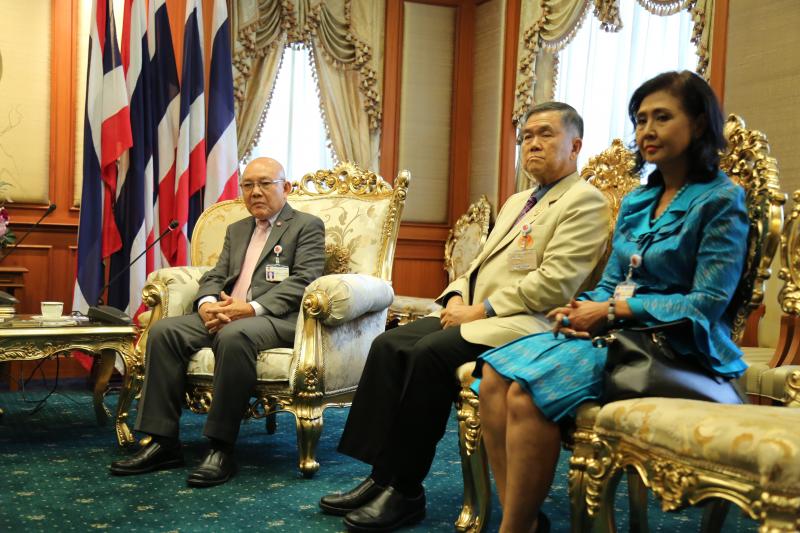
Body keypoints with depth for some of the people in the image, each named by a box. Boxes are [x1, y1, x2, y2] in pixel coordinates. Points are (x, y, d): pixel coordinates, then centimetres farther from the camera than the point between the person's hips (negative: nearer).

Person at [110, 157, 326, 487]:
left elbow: (302, 282, -8)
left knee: (234, 335, -38)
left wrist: (252, 308, -21)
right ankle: (163, 442, -14)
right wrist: (207, 305, -7)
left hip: (276, 318, -6)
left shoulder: (307, 226, 6)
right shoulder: (236, 230, 27)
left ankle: (221, 448, -30)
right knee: (163, 331, -16)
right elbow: (214, 277, 19)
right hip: (224, 314, 7)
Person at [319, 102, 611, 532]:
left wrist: (480, 310, -15)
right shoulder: (516, 202, 25)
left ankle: (407, 491, -17)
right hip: (475, 313, 9)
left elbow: (555, 284, -16)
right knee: (388, 345, -10)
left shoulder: (584, 201, -4)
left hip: (523, 323, -9)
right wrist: (456, 297, 3)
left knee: (430, 353, -29)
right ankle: (382, 476, -9)